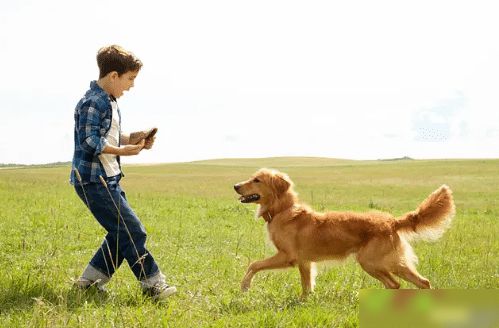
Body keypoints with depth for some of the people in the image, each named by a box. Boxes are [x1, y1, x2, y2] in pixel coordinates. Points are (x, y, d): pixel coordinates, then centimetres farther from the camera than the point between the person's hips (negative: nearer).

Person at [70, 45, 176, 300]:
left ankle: (88, 281, 20)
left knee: (121, 234, 13)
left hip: (109, 180, 11)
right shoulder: (93, 103, -17)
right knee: (132, 232, -8)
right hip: (93, 180, -11)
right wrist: (123, 151, -21)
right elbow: (90, 141, -24)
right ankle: (153, 284, 0)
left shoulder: (109, 102, 15)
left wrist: (132, 138, 7)